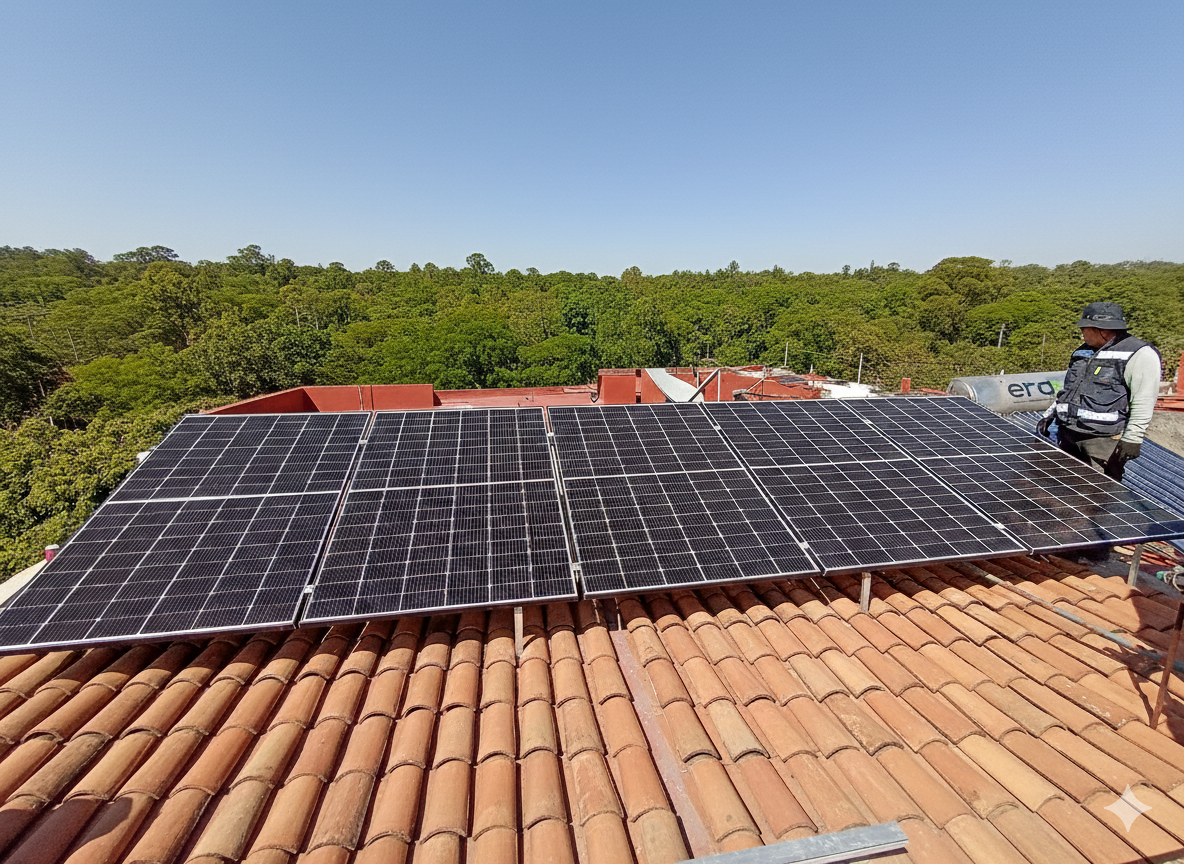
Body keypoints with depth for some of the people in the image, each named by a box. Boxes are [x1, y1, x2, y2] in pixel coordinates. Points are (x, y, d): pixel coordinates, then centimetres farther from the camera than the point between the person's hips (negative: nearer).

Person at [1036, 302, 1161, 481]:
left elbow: (1143, 405, -13)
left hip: (1103, 441, -7)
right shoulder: (1083, 352, 17)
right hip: (1067, 436, 7)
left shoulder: (1140, 355, -7)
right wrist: (1049, 415, 21)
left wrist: (1131, 440, -17)